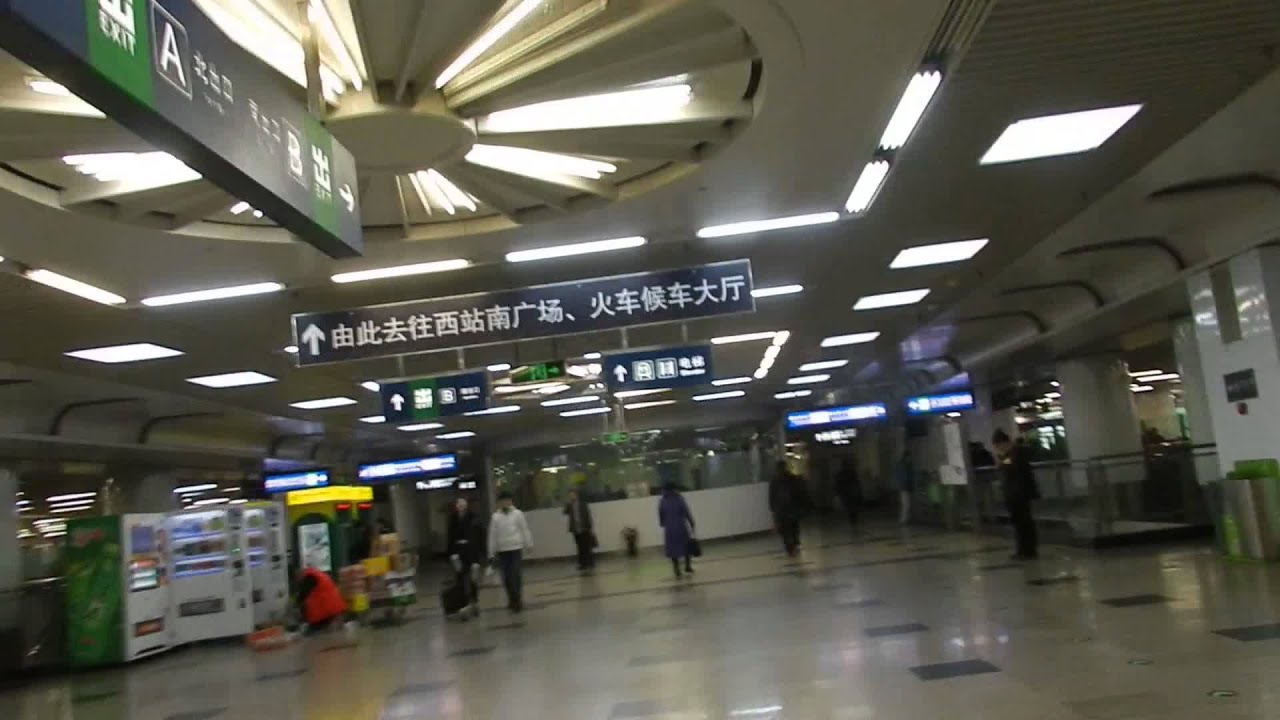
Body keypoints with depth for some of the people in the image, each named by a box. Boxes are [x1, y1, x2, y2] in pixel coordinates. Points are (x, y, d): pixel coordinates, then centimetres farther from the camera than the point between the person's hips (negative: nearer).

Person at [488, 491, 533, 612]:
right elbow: (492, 535, 4)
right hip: (502, 550, 2)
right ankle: (513, 599, 19)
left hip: (516, 548, -2)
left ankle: (516, 599, 0)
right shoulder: (495, 517, 2)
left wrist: (529, 544, 1)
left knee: (515, 574, -8)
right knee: (506, 577, 4)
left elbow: (525, 530, 3)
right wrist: (491, 553, 4)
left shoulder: (517, 513, 0)